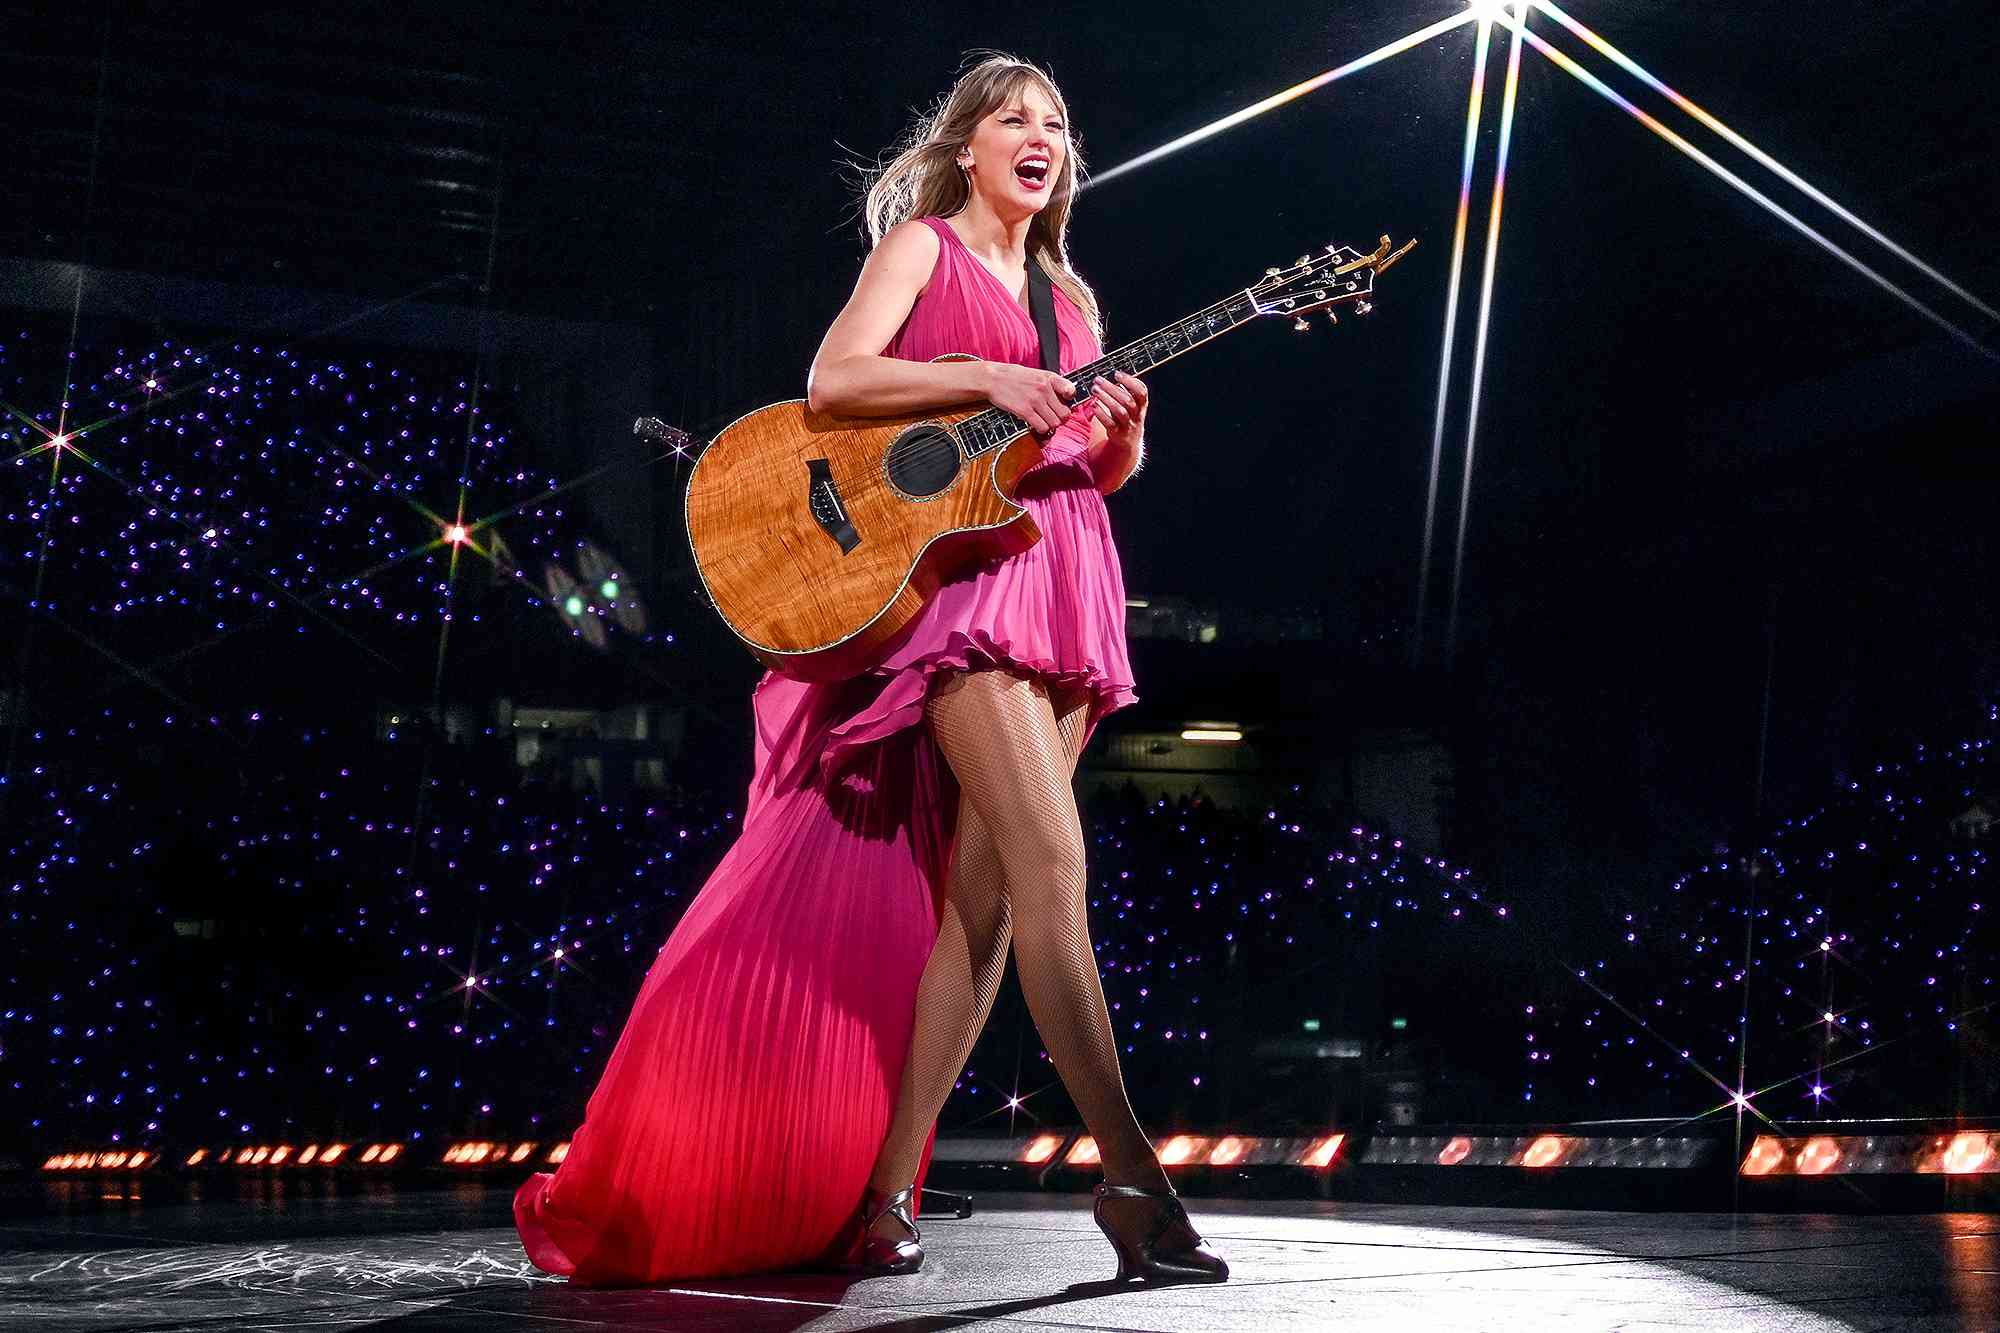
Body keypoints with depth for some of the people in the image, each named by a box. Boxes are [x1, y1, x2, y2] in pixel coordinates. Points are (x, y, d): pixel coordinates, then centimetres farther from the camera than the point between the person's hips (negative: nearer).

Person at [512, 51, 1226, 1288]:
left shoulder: (1066, 293, 26)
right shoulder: (923, 246, 8)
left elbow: (1108, 470, 22)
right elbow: (831, 379, -8)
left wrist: (1123, 429, 0)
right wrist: (984, 376, -17)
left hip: (1063, 583, 6)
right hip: (960, 572, -6)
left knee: (979, 897, -1)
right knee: (1054, 860, -19)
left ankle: (886, 1190, 3)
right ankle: (1131, 1174, -21)